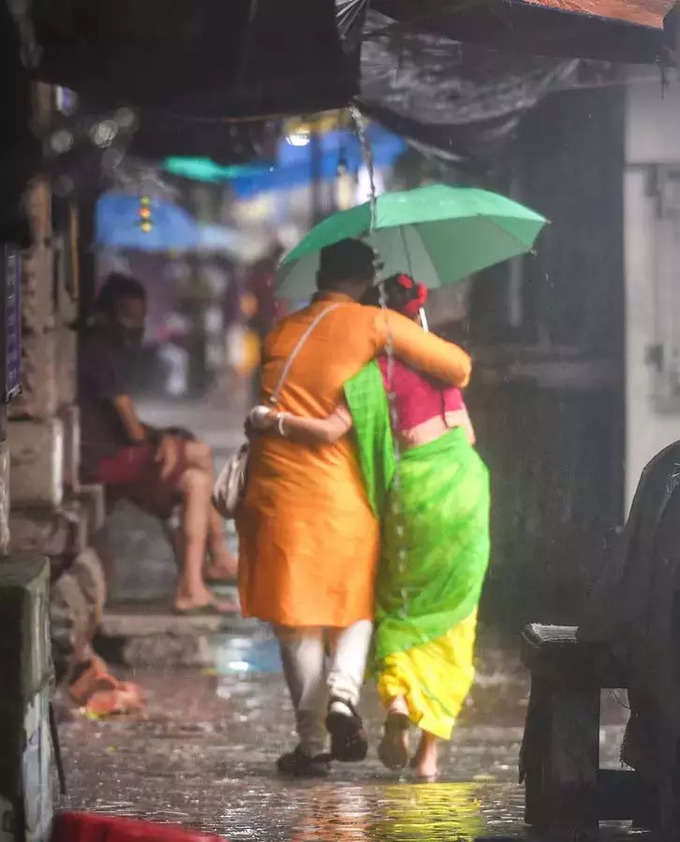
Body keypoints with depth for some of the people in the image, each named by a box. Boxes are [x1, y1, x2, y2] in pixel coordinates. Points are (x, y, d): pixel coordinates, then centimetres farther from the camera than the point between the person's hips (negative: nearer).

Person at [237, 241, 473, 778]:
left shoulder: (281, 335, 10)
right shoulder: (376, 325, -3)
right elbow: (458, 366, -5)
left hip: (277, 496, 2)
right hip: (343, 497, -2)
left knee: (298, 621, 7)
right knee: (355, 606, 15)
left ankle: (312, 740, 5)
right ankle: (343, 691, -11)